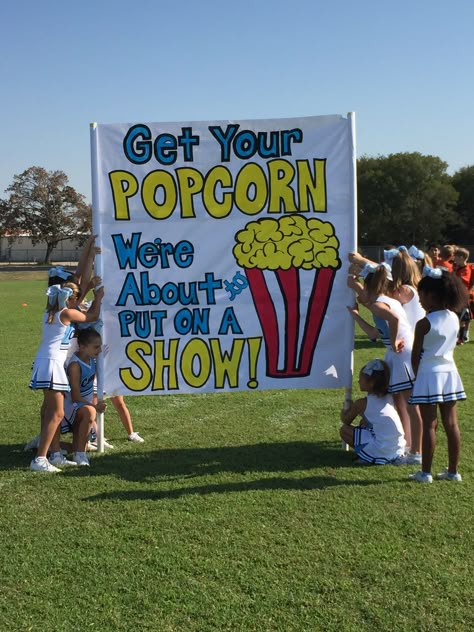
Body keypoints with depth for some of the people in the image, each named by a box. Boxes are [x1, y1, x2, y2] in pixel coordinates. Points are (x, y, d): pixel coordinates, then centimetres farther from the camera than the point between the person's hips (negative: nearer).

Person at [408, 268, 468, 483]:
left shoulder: (424, 324, -14)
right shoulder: (454, 319, 3)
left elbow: (415, 355, -9)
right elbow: (448, 346, 11)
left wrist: (417, 375, 8)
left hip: (429, 374, -5)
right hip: (449, 372, 6)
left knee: (429, 425, -1)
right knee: (451, 423, 9)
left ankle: (425, 472, 3)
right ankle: (453, 471, 16)